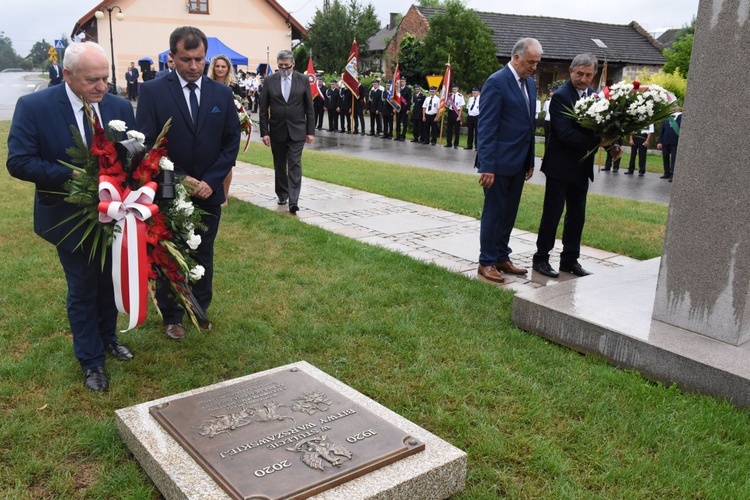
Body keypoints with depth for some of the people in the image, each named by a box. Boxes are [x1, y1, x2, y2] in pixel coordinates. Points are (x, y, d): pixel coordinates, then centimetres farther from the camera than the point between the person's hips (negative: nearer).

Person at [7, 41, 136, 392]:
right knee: (82, 290, 10)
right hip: (70, 218, -3)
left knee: (109, 281, 19)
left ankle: (107, 337, 43)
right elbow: (18, 162, -18)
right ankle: (91, 360, 27)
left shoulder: (119, 107, -6)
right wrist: (73, 176, -27)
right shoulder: (33, 107, -16)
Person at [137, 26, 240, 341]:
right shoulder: (152, 91, -8)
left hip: (208, 192, 3)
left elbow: (231, 141, 1)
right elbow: (147, 143, -11)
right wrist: (179, 179, -17)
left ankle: (200, 310, 32)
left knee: (203, 256, 14)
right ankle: (171, 316, 28)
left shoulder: (222, 93, 1)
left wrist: (211, 181, -10)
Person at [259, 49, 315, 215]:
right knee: (280, 165, 12)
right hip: (277, 131, 2)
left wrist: (311, 131, -1)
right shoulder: (270, 81, 0)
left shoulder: (303, 80, 0)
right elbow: (263, 109, 1)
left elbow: (309, 107, 2)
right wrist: (264, 132, -5)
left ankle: (293, 201, -10)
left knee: (295, 165, -7)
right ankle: (282, 194, 28)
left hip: (297, 130, -1)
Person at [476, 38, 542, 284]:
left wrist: (530, 160, 13)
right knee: (494, 212, 2)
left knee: (509, 213, 14)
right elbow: (486, 128, -17)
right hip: (499, 162, -7)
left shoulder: (530, 83, 12)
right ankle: (486, 263, 13)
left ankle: (502, 257, 26)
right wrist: (487, 166, -21)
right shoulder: (496, 82, -13)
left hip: (518, 162, 8)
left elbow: (529, 124, 16)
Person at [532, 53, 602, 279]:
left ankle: (570, 260, 24)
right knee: (552, 214, 2)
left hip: (582, 167, 7)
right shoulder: (560, 96, -13)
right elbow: (565, 133, -22)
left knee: (577, 216, 12)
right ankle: (541, 258, 15)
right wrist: (599, 141, -26)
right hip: (560, 166, -7)